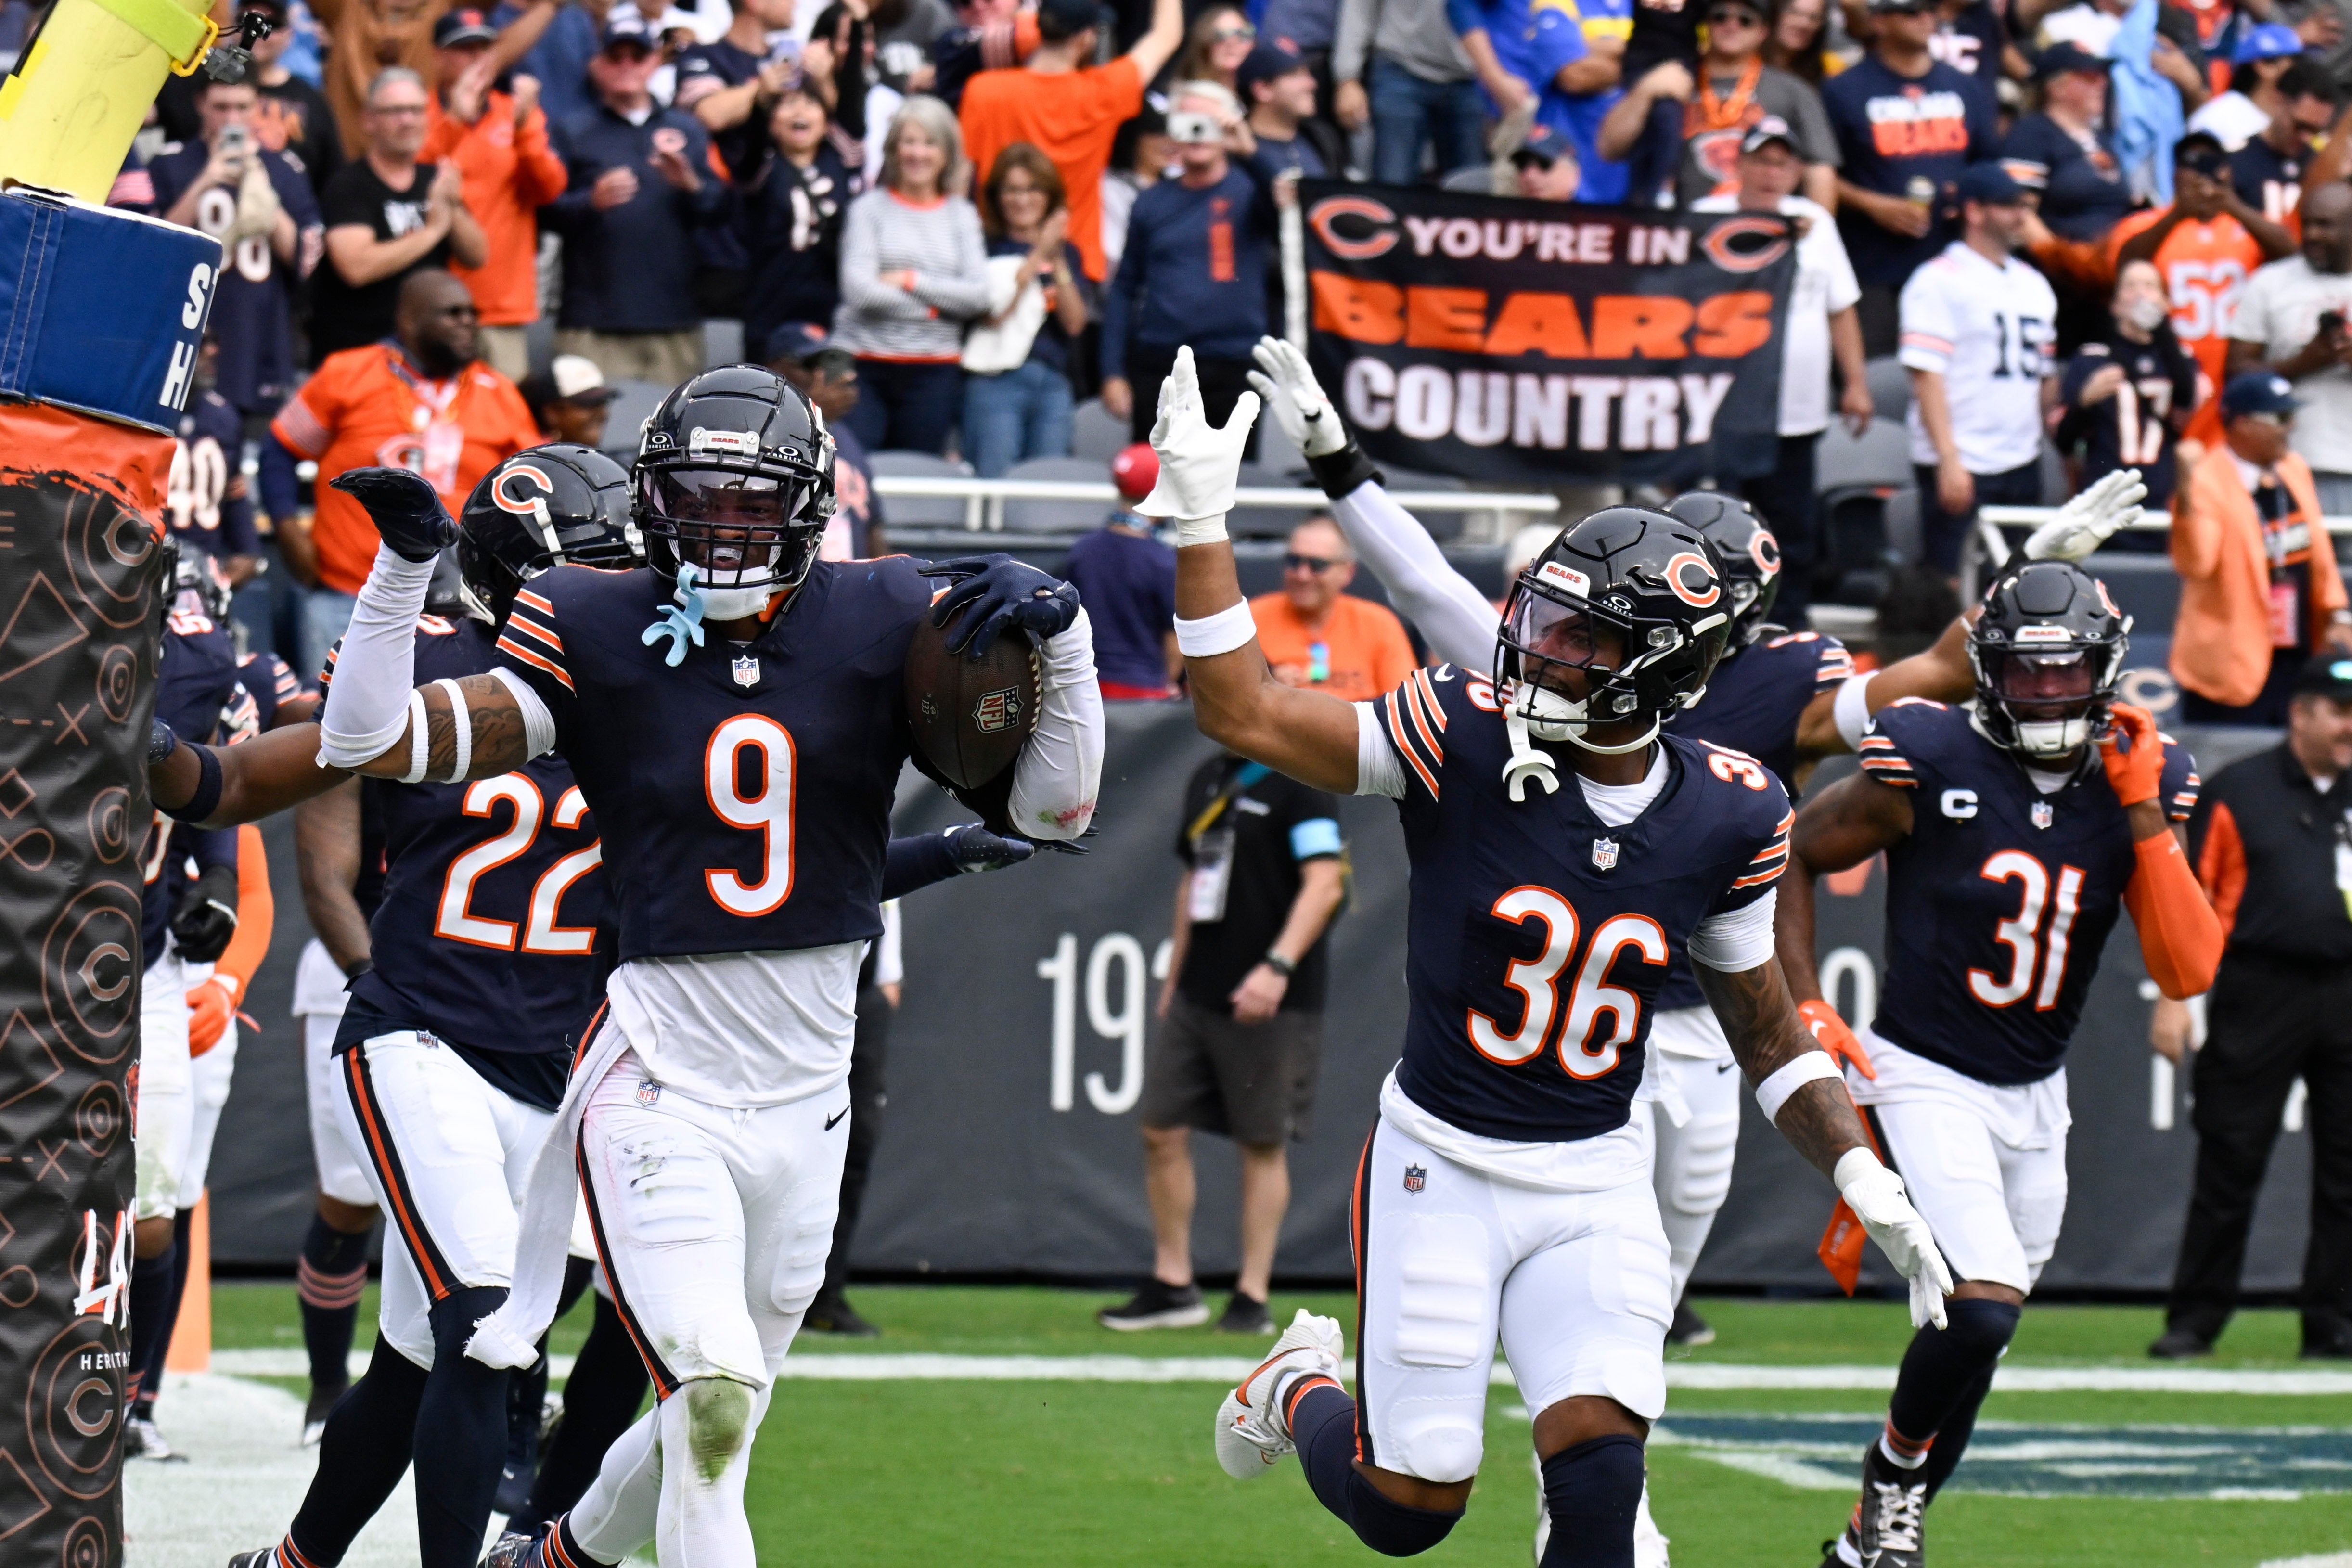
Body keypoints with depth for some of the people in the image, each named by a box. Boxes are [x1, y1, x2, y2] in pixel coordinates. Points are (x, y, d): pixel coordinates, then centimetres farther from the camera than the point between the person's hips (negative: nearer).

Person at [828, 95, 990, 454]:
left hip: (934, 371, 2)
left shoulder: (962, 216, 11)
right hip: (865, 367, -2)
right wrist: (932, 308, -5)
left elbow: (979, 297, 0)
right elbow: (858, 288, -8)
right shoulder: (869, 209, 4)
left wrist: (911, 281, -6)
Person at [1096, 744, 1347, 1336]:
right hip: (1197, 994, 8)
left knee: (1262, 1143, 0)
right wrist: (1174, 976, 23)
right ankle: (1172, 1285, 15)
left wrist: (1278, 966, -28)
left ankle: (1252, 1298, 6)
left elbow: (1324, 883, -18)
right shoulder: (1207, 782, 14)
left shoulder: (1302, 781, -10)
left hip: (1271, 1001, -8)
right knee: (1161, 1130, 5)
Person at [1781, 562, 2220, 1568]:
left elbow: (2188, 971, -11)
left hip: (2034, 1099, 5)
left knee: (1977, 1335, 12)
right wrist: (1807, 1009, -6)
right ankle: (1892, 1482, 3)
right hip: (1924, 1080, -5)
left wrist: (2146, 818, -18)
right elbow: (1790, 858, 0)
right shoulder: (1931, 767, -14)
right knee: (1984, 1309, -22)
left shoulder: (2137, 788, -3)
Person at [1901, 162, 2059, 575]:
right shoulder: (1939, 282, -6)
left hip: (2022, 464, 7)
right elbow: (1926, 374, -14)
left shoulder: (2034, 285, 17)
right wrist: (1949, 460, -20)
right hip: (1961, 467, -7)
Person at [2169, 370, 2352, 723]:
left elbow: (2318, 548, 18)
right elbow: (2195, 562, -30)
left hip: (2298, 654, 7)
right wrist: (2186, 499, -43)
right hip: (2235, 664, -7)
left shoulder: (2295, 469, 8)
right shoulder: (2207, 481, -16)